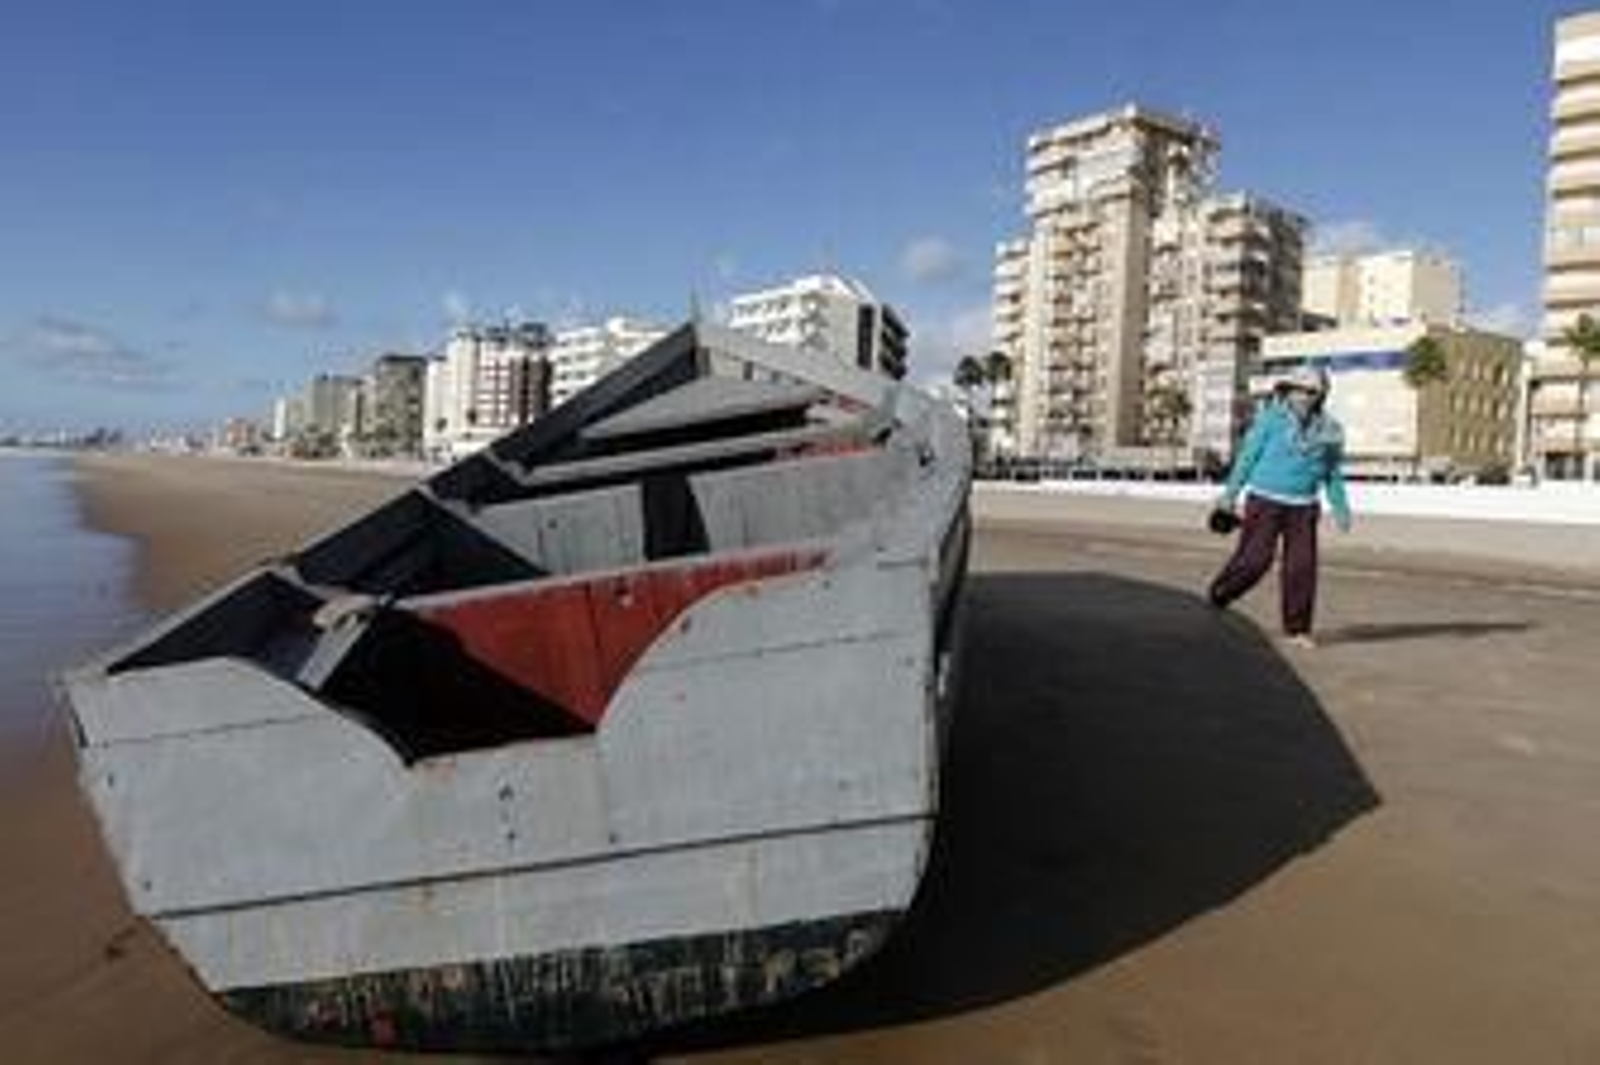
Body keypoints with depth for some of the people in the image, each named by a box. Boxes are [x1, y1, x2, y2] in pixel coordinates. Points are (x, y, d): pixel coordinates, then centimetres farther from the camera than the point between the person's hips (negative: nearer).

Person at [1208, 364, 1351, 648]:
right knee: (1254, 560, -8)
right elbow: (1248, 455, -1)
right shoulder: (1271, 418, -4)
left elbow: (1333, 474, 15)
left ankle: (1297, 629, 7)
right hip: (1265, 500, -3)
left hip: (1303, 507, 4)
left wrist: (1341, 508, 10)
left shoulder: (1328, 430, 7)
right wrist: (1231, 494, -2)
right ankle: (1217, 598, 17)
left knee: (1302, 566, -3)